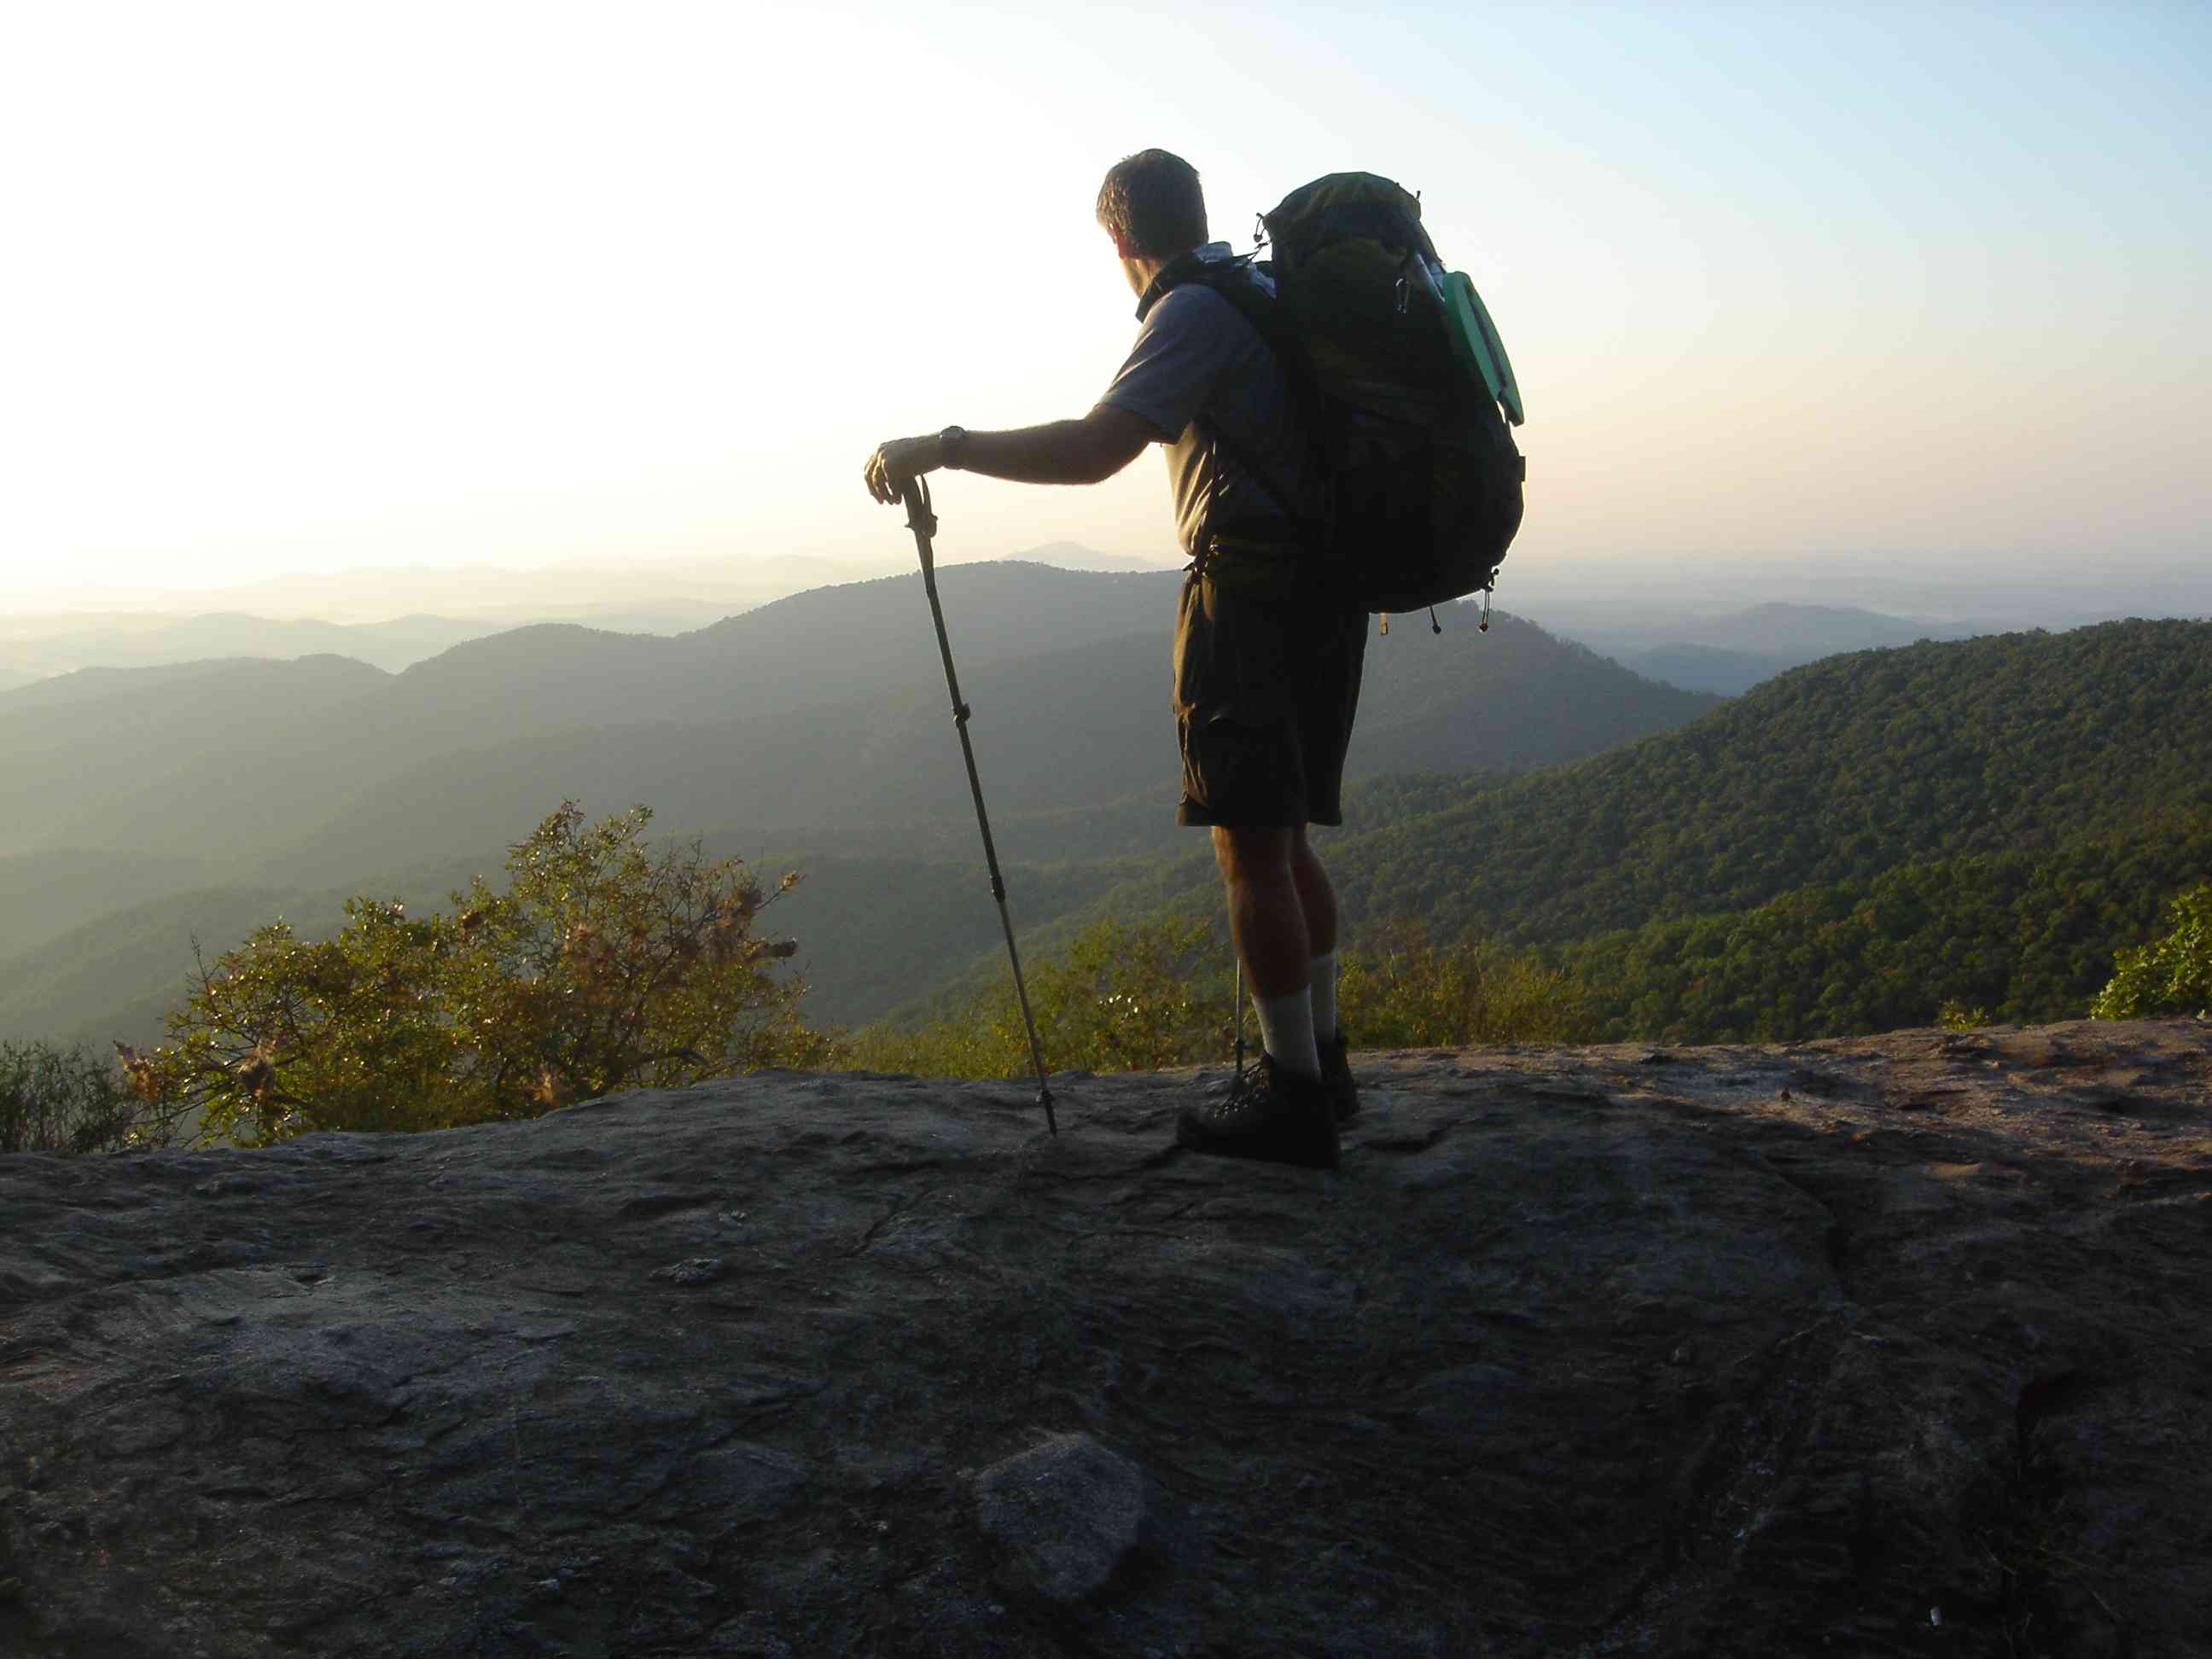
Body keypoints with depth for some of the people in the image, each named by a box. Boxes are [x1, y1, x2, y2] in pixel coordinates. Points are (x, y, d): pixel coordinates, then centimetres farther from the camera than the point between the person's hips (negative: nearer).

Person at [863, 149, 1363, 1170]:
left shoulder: (1193, 312, -11)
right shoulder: (1271, 291, 17)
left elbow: (1092, 450, -24)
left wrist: (941, 448, -19)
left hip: (1249, 596, -9)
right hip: (1327, 593, 9)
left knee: (1250, 847, -6)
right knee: (1284, 840, 14)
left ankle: (1295, 1096, -3)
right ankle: (1322, 1064, 22)